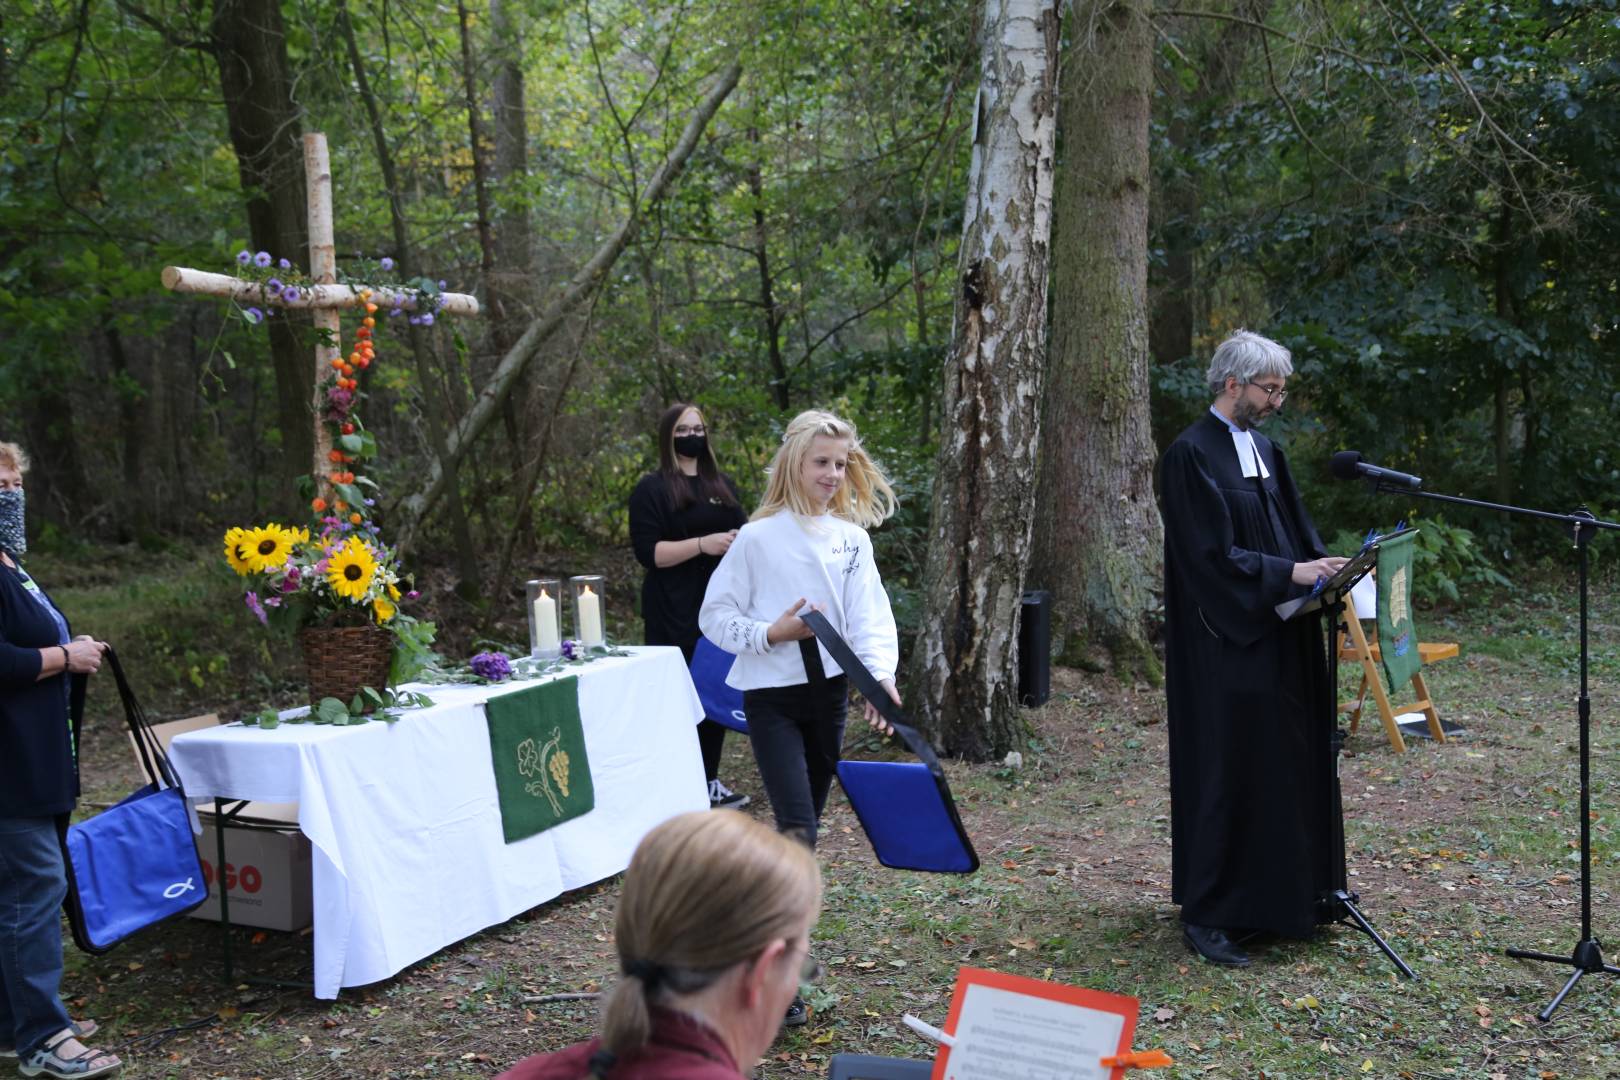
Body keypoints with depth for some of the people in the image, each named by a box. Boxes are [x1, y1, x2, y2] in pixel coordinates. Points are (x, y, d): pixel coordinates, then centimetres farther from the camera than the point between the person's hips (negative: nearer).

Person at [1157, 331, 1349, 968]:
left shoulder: (1265, 450, 14)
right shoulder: (1191, 455, -13)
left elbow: (1294, 530, 16)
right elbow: (1211, 555, -19)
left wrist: (1322, 567, -3)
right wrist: (1289, 574, -21)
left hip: (1280, 640, 8)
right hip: (1226, 646, -8)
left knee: (1285, 765, 11)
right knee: (1226, 770, -4)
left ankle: (1281, 896, 22)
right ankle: (1207, 914, 5)